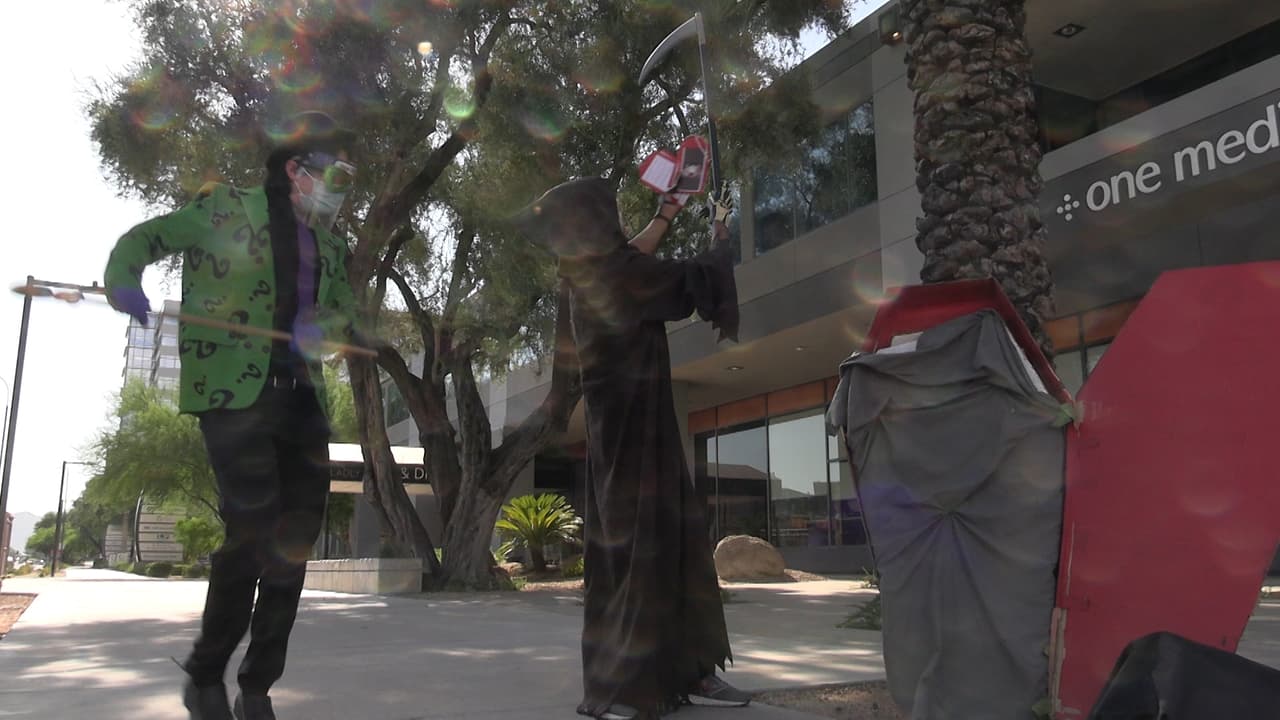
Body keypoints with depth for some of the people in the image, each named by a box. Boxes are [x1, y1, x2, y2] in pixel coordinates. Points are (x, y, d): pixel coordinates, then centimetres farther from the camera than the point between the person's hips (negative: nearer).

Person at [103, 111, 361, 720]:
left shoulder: (329, 245, 19)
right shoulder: (228, 209, 3)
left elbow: (344, 306, 12)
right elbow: (144, 239, 4)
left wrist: (322, 326, -12)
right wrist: (123, 281, -18)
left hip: (301, 396, 6)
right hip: (233, 391, -6)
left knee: (295, 540, 3)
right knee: (252, 529, -15)